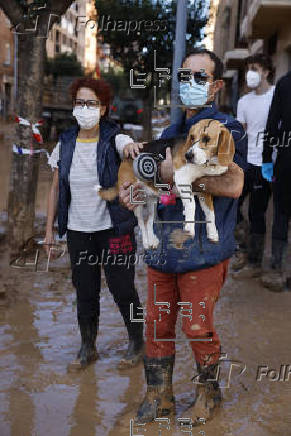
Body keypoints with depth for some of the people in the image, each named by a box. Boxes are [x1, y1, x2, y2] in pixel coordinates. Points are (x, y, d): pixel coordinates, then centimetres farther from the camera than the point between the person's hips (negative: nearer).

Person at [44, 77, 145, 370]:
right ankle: (87, 347, 30)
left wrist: (132, 147, -57)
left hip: (113, 229, -3)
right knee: (85, 291, 13)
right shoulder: (65, 144, 2)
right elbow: (55, 189, 7)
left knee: (122, 288, 5)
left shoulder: (114, 140, -8)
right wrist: (49, 229, 6)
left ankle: (136, 342, 27)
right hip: (77, 231, 3)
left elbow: (129, 146, -32)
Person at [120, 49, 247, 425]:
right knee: (157, 324, 12)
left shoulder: (226, 128, -7)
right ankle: (159, 397, 29)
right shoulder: (171, 132, 16)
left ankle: (208, 391, 30)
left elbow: (234, 184, -22)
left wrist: (181, 172, -23)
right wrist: (128, 188, 3)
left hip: (202, 251, -6)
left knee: (197, 327, 4)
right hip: (162, 247, 6)